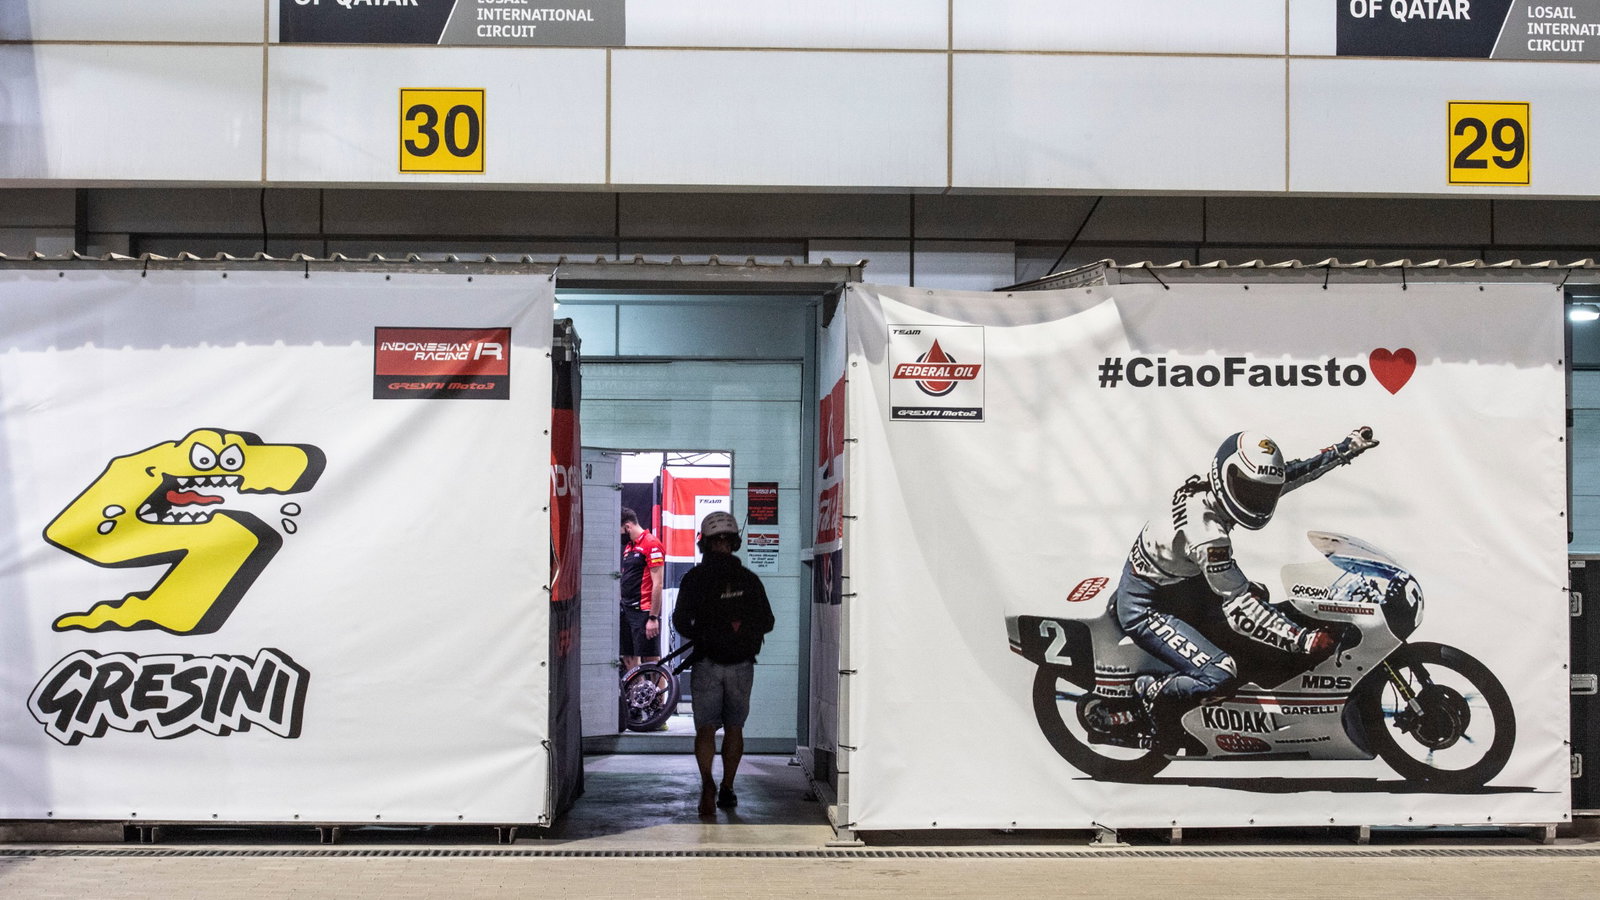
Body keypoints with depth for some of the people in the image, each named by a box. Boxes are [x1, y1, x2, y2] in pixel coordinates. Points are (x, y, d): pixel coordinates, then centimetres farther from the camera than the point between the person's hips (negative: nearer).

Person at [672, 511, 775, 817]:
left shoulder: (694, 578, -2)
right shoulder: (749, 579, 3)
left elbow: (681, 622, -6)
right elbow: (767, 622, 5)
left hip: (707, 663, -2)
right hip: (741, 664, 2)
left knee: (706, 729, 0)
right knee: (734, 728, 15)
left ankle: (708, 784, -23)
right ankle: (727, 790, 19)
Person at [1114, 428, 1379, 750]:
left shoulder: (1212, 489, -8)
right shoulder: (1208, 533, -35)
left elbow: (1291, 473, 7)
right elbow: (1240, 610, -33)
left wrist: (1347, 449, 9)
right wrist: (1304, 640, -36)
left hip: (1175, 582, 10)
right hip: (1144, 608, -10)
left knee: (1257, 594, 25)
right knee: (1222, 678, -26)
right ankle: (1154, 693, 2)